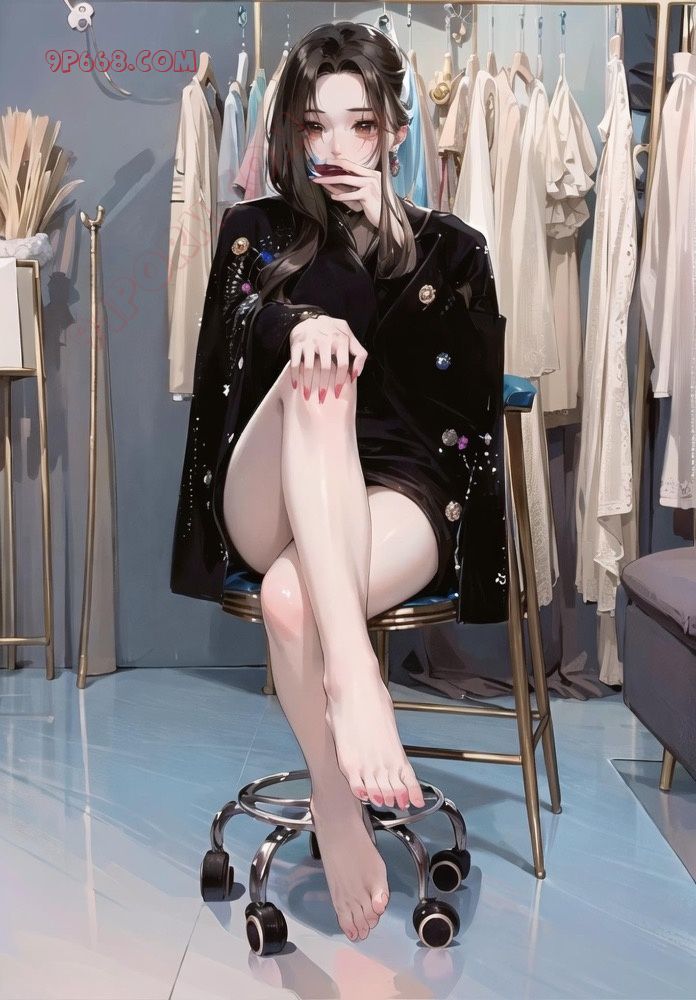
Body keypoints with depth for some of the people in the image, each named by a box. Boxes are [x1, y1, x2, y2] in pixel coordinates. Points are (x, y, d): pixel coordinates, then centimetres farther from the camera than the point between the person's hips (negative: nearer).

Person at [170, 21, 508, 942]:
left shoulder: (450, 246, 14)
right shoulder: (254, 230, 16)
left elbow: (465, 391, -3)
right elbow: (238, 334, -6)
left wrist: (385, 237, -6)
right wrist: (304, 326, -30)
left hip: (400, 490, -1)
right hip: (270, 509, 1)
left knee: (291, 597, -36)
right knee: (318, 374, -35)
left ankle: (336, 804, -18)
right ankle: (353, 670, -44)